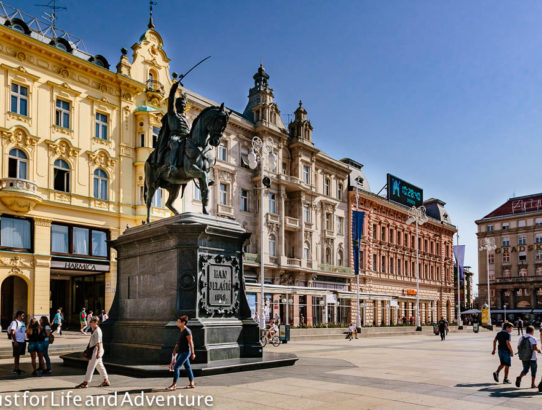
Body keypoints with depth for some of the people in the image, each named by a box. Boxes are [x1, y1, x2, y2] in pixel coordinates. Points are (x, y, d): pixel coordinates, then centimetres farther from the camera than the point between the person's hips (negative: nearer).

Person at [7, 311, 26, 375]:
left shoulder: (23, 323, 15)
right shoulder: (14, 322, -10)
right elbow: (12, 332, -15)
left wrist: (25, 340, 18)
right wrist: (15, 341, -20)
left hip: (22, 341, 8)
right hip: (17, 342, -8)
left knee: (18, 355, 12)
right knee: (16, 356, -3)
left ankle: (17, 369, 17)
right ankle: (15, 369, 1)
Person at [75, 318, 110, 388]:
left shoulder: (97, 331, -17)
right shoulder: (94, 330, 14)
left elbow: (99, 343, -21)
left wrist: (98, 353, -23)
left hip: (96, 350, -10)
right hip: (94, 350, 10)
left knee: (90, 366, -4)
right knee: (99, 366, 14)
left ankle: (85, 383, 2)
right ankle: (106, 381, 21)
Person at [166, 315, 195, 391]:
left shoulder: (187, 331, -15)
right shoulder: (180, 331, 12)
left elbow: (191, 343, -15)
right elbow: (178, 342, 18)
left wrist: (192, 353, -14)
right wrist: (174, 352, 17)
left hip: (185, 352, -9)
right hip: (180, 352, 9)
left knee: (176, 367, -11)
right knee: (187, 367, 13)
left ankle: (174, 384, -7)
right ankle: (192, 384, 20)